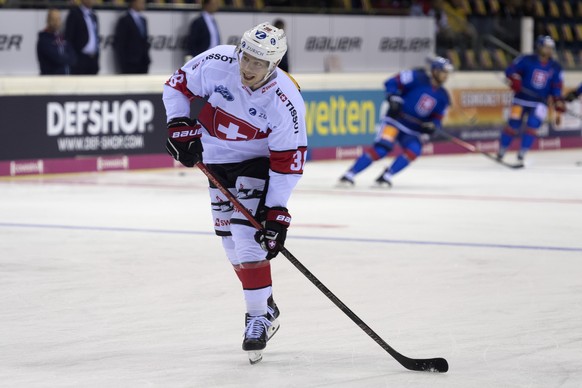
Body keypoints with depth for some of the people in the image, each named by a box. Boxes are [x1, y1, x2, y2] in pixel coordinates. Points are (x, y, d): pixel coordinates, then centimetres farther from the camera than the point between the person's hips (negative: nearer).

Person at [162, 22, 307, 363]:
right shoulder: (216, 63, -23)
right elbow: (179, 85, -4)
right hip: (217, 160, 5)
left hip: (256, 163, -5)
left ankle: (258, 317, -8)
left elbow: (288, 160, -24)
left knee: (249, 237, -19)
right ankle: (266, 308, 27)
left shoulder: (285, 101, -29)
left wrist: (277, 211, -26)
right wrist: (180, 125, -16)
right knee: (231, 240, 10)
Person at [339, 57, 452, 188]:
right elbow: (392, 83, -9)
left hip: (412, 130, 6)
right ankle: (349, 175, -22)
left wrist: (432, 126, -9)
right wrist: (393, 98, -24)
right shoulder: (417, 78, -9)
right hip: (395, 119, -6)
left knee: (414, 150, -22)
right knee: (382, 147, -24)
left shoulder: (443, 97, 8)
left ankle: (386, 176, -14)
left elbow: (437, 118, 13)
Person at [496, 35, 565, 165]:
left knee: (532, 126, -14)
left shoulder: (555, 68, 4)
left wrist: (559, 104, -3)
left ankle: (521, 156, -5)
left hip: (539, 103, 2)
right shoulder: (527, 60, -5)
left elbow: (556, 88, 7)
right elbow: (511, 70, -5)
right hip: (521, 100, -2)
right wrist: (514, 80, -24)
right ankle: (500, 153, 14)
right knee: (513, 126, -3)